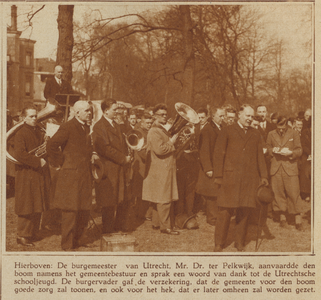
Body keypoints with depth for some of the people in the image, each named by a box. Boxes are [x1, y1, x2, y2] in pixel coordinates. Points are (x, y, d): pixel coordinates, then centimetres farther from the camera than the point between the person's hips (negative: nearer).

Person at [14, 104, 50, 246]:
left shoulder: (40, 132, 14)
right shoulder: (20, 134, -10)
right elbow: (19, 155, -22)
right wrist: (38, 161, -22)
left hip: (40, 175, 7)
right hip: (26, 176, -7)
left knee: (38, 206, 11)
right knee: (27, 207, -3)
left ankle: (33, 232, 23)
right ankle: (22, 235, 7)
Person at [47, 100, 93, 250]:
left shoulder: (86, 127, 14)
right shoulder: (67, 127, -13)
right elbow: (51, 145, -20)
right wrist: (58, 163, -13)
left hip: (84, 175, 8)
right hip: (70, 175, -8)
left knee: (84, 210, 13)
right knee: (70, 210, -3)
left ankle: (79, 239, 27)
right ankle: (67, 245, 6)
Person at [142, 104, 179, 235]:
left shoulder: (162, 130, 19)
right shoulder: (154, 132, -15)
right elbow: (159, 150, -26)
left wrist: (172, 141, 8)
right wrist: (171, 142, -16)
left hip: (165, 169, 10)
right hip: (160, 170, -10)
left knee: (159, 198, 15)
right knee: (164, 199, -7)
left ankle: (156, 222, 23)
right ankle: (165, 226, -2)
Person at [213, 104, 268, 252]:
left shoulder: (255, 134, 17)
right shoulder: (227, 131, 6)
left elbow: (260, 156, 18)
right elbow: (218, 153, 2)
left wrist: (263, 175, 8)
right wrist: (218, 176, -4)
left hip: (249, 179, 3)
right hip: (230, 177, -3)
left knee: (244, 211, 4)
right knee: (225, 211, -4)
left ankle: (240, 242, 16)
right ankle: (219, 243, 4)